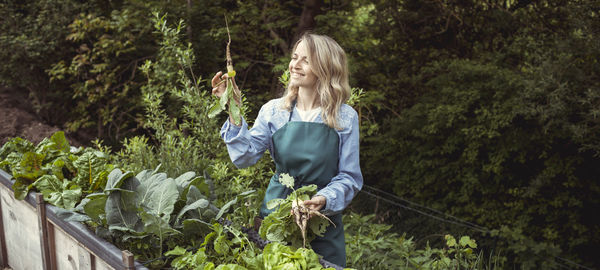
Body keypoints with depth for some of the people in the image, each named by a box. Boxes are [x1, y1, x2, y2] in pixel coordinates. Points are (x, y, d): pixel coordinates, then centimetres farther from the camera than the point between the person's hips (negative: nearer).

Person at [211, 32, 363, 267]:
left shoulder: (345, 117, -5)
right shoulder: (274, 110, 0)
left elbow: (349, 177, -4)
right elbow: (244, 157, -8)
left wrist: (324, 199, -22)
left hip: (323, 220, -1)